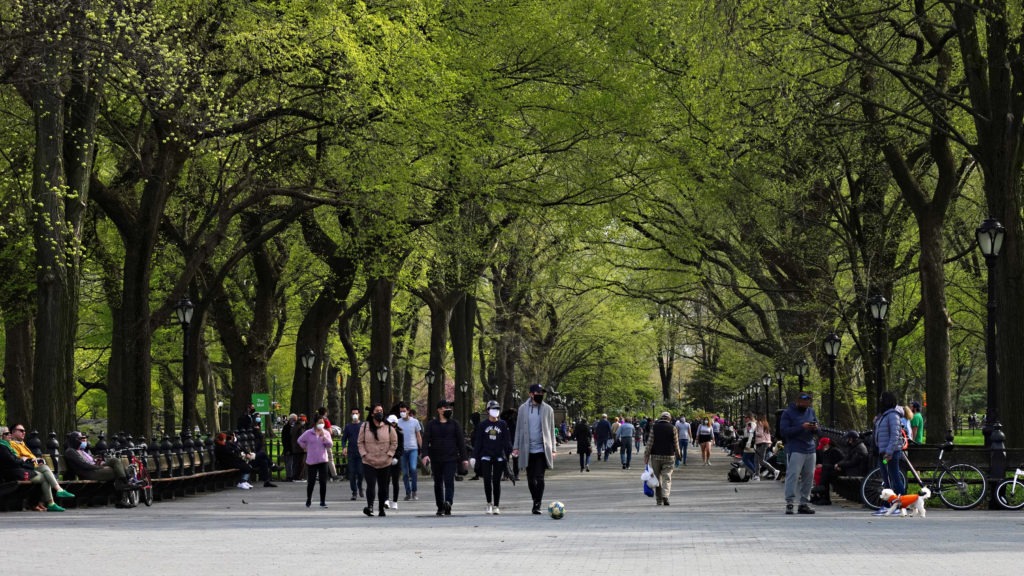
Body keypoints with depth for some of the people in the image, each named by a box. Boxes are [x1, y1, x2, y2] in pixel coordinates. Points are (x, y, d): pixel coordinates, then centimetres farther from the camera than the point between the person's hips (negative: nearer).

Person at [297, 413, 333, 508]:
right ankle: (308, 500, 23)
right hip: (311, 460, -1)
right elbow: (300, 440, 10)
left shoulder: (326, 433, 3)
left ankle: (323, 502, 6)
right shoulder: (309, 433, -3)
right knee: (311, 482, 4)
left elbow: (330, 444, -6)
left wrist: (324, 436, -16)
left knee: (323, 482, -2)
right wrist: (306, 448, 6)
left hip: (323, 460, 1)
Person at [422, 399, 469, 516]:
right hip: (436, 460, 2)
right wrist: (425, 454, -16)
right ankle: (440, 508, 15)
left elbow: (461, 441, 7)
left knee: (449, 481, -17)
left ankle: (448, 502, -31)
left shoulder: (455, 424, 7)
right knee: (438, 483, 8)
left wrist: (464, 458, 2)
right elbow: (426, 440, 0)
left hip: (451, 459, -2)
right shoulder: (431, 424, 7)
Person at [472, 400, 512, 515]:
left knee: (496, 481, 2)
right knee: (487, 480, -9)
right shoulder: (482, 425, 5)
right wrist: (474, 456, 1)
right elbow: (477, 442, 6)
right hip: (486, 456, 0)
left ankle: (496, 506, 9)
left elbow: (507, 440, 6)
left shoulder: (503, 425, 7)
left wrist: (510, 451, -9)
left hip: (499, 456, 0)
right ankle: (489, 504, 7)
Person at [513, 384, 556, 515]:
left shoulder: (548, 409, 3)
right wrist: (516, 447, 5)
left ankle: (537, 505, -10)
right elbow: (519, 428, 10)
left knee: (539, 478, -11)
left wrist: (552, 449, 3)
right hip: (528, 449, 2)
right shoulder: (523, 408, 6)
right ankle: (536, 502, 24)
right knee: (530, 479, 8)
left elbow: (551, 430, 7)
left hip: (542, 449, -2)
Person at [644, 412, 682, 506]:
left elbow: (650, 443, -4)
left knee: (657, 479, 9)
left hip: (655, 456, 1)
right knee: (667, 478, 1)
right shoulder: (673, 428, -2)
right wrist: (678, 455, 14)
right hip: (669, 456, -1)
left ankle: (659, 500, 11)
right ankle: (665, 495, -21)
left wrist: (646, 455, -2)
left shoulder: (654, 427, 0)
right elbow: (676, 444, 1)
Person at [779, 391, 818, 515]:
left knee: (809, 477, 6)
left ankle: (804, 503, 13)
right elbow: (784, 430, -11)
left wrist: (815, 428, -3)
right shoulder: (788, 413, -3)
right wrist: (802, 427, -19)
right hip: (795, 450, -6)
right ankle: (789, 503, -12)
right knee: (793, 475, -13)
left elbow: (817, 425, 22)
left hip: (810, 449, 6)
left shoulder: (811, 411, 15)